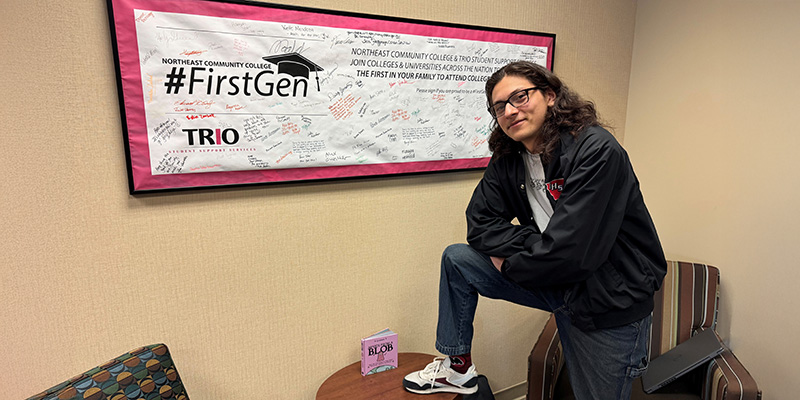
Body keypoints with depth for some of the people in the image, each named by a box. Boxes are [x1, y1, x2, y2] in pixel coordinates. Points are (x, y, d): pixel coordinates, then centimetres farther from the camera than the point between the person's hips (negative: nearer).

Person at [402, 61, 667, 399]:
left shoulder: (596, 151, -24)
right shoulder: (508, 159, -3)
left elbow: (569, 250, -29)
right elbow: (480, 223, -3)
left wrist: (511, 264, -13)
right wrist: (532, 245, -19)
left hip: (610, 301, -5)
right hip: (556, 284, 6)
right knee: (456, 259, 0)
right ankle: (458, 366, 15)